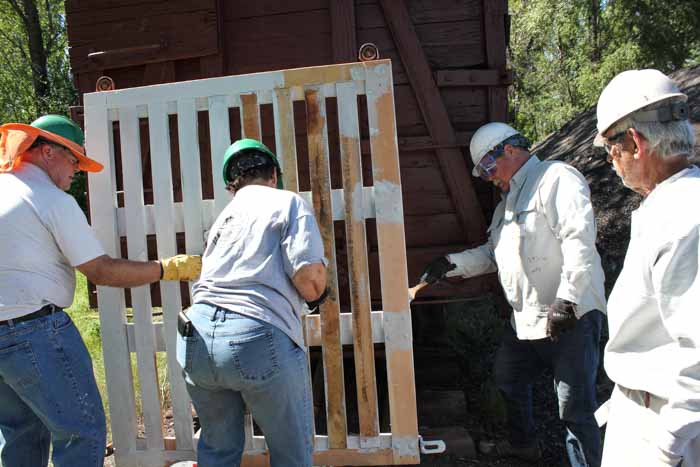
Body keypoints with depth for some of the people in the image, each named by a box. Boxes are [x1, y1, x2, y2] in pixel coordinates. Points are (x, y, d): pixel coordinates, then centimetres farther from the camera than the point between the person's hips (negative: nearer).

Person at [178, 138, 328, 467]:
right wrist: (316, 295, 13)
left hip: (198, 336, 6)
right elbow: (308, 274, -8)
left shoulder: (222, 218, 23)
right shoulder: (288, 202, 5)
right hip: (259, 338, -6)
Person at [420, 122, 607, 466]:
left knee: (575, 408, -5)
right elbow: (494, 252, 21)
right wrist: (451, 264, 8)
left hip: (571, 317, -10)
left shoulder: (557, 178, -10)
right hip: (526, 320, 10)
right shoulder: (509, 200, 20)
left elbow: (579, 238, -20)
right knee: (508, 378, 24)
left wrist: (566, 299, -25)